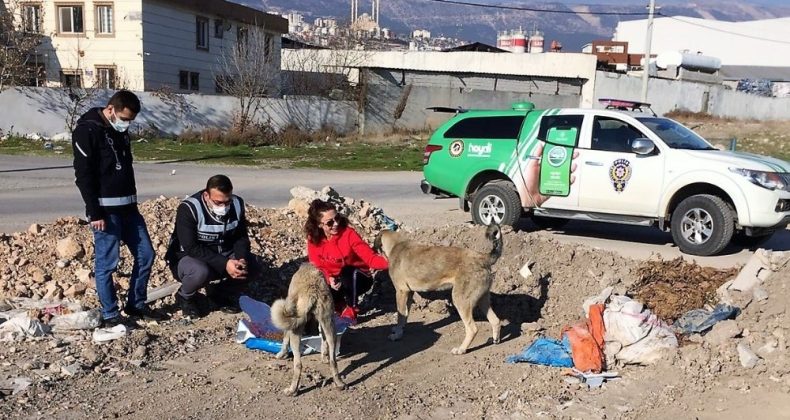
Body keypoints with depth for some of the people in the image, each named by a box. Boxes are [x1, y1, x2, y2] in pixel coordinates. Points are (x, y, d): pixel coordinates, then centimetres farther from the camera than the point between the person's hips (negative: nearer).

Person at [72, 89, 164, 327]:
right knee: (106, 263, -1)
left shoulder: (120, 131, 13)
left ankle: (136, 305, 22)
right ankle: (110, 314, 11)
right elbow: (83, 175, -14)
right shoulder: (87, 131, -11)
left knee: (145, 255, 9)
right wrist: (94, 213, -17)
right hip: (105, 210, -8)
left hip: (128, 207, 8)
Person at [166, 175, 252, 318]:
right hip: (188, 258, -5)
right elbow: (191, 248, -29)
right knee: (200, 272, -37)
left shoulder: (237, 204, -9)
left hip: (224, 256, 5)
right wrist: (224, 264, -37)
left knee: (251, 264, -19)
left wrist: (242, 260, -24)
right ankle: (185, 297, -1)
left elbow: (241, 237, -3)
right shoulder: (188, 209, -24)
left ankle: (222, 294, 8)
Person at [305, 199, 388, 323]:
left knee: (348, 272, -36)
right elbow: (318, 267, -9)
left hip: (358, 278, -3)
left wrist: (388, 261, -51)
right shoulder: (314, 239, -11)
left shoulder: (348, 233, -23)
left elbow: (370, 257, -31)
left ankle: (352, 310, -14)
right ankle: (342, 306, 7)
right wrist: (329, 278, -31)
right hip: (335, 281, 3)